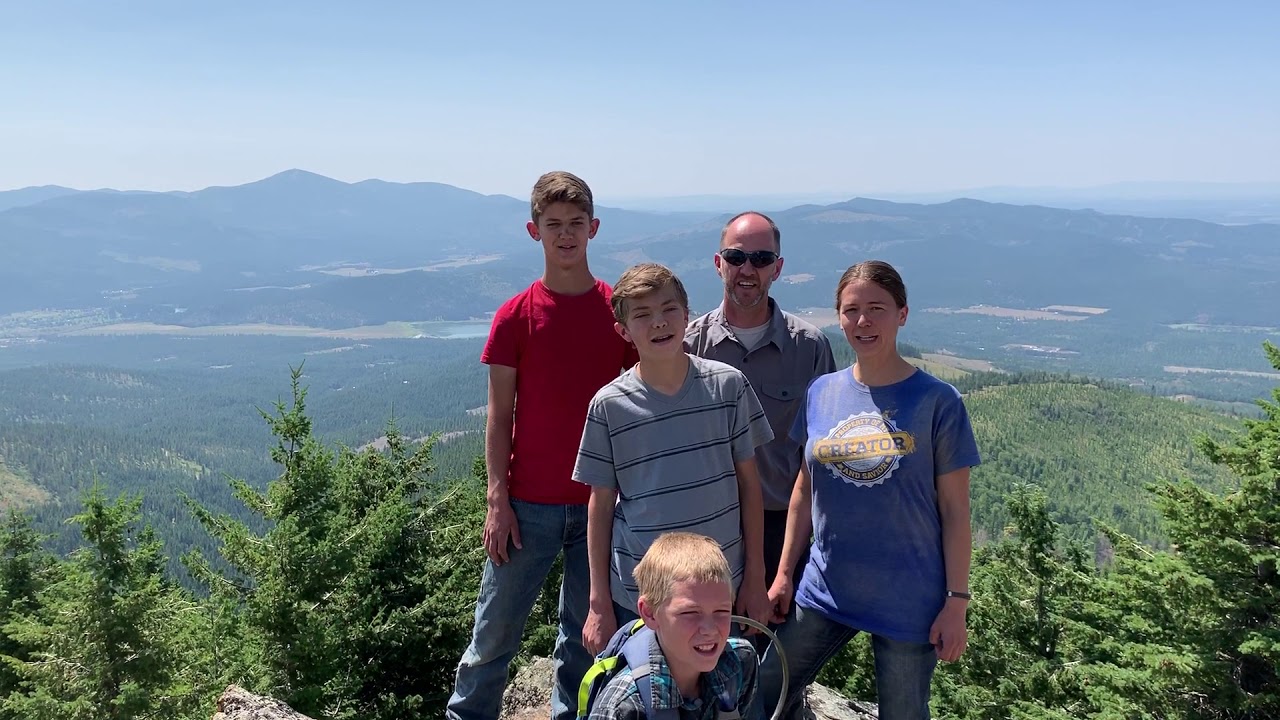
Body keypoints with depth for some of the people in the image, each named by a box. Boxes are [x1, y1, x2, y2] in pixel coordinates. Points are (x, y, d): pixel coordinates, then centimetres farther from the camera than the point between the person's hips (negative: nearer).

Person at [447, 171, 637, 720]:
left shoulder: (619, 310, 1)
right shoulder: (515, 316, -3)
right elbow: (499, 415, -2)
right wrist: (497, 499, -7)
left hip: (601, 500, 2)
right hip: (529, 503, -1)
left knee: (587, 631, 13)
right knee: (496, 629, 6)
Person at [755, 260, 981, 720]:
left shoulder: (936, 402, -9)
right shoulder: (821, 394, 2)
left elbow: (954, 511, -6)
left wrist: (957, 601, -8)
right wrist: (784, 573, 8)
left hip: (909, 603, -3)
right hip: (824, 592, 4)